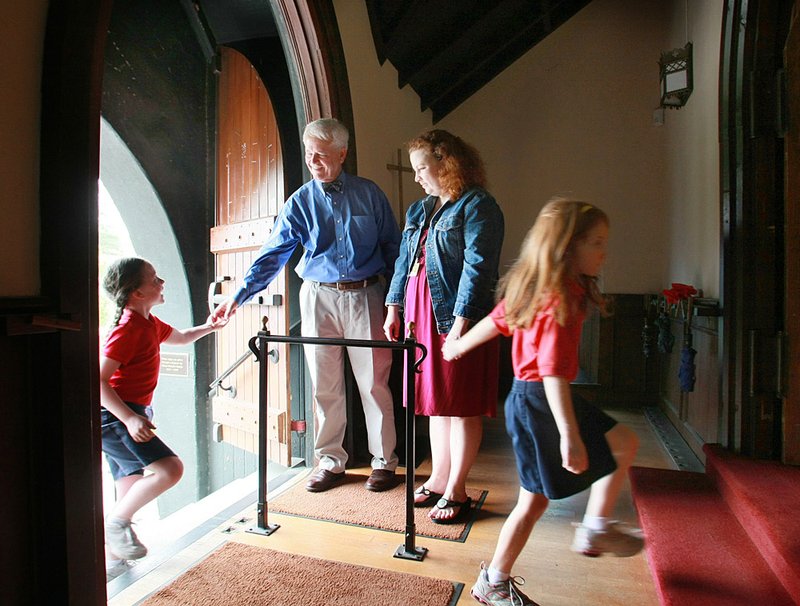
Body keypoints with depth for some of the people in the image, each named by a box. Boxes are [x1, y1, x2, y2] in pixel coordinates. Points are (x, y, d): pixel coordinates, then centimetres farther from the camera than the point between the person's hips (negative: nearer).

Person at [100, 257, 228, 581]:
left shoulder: (149, 323, 11)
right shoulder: (128, 327, -18)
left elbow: (180, 338, 33)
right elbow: (98, 380, -23)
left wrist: (207, 327, 20)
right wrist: (130, 419, -30)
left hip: (127, 415, 10)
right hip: (114, 416, -10)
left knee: (132, 489, 17)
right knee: (170, 469, -21)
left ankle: (115, 557, 32)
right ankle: (116, 522, -2)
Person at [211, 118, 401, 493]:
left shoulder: (369, 194, 3)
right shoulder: (300, 202, 5)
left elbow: (392, 247, 7)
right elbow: (272, 255, 1)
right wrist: (238, 296, -6)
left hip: (364, 296, -1)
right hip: (318, 297, 2)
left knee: (374, 382, 2)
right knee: (324, 385, 7)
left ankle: (384, 461, 18)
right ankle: (330, 462, 23)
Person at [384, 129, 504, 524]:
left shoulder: (477, 206, -7)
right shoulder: (419, 210, 17)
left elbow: (477, 267, -15)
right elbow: (404, 261, 18)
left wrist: (461, 321, -20)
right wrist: (393, 308, 12)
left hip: (455, 317, -7)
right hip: (420, 314, 8)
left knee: (461, 405, 2)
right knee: (435, 401, 14)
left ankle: (456, 490, 16)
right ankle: (438, 479, 28)